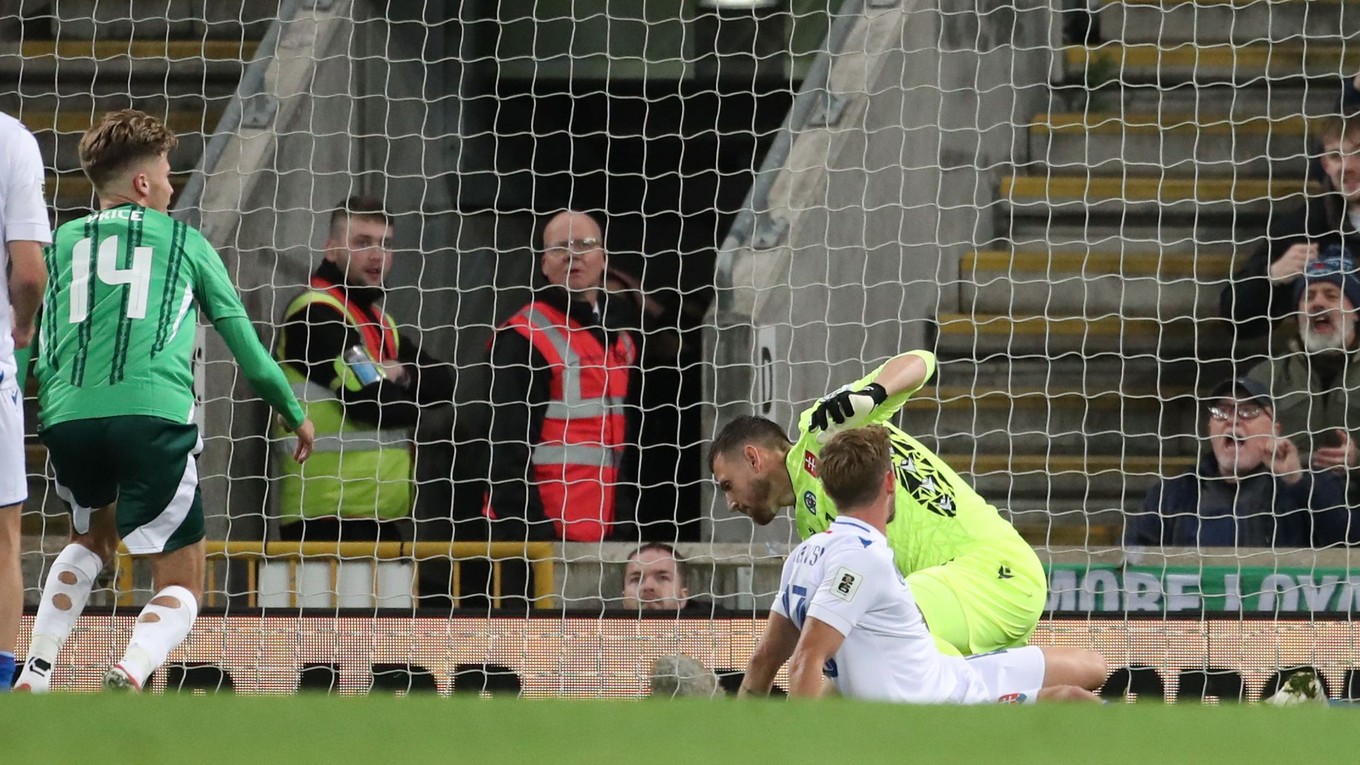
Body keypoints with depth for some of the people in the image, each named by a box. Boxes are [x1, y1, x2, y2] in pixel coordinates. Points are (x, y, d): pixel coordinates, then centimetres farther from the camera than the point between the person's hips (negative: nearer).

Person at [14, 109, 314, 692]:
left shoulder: (64, 242, 22)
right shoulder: (184, 242, 18)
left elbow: (44, 353, 18)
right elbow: (244, 343, 23)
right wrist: (294, 414, 36)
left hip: (67, 419, 3)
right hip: (154, 417, -3)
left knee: (91, 539, 34)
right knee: (182, 589, 6)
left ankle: (34, 676, 17)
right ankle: (128, 677, -27)